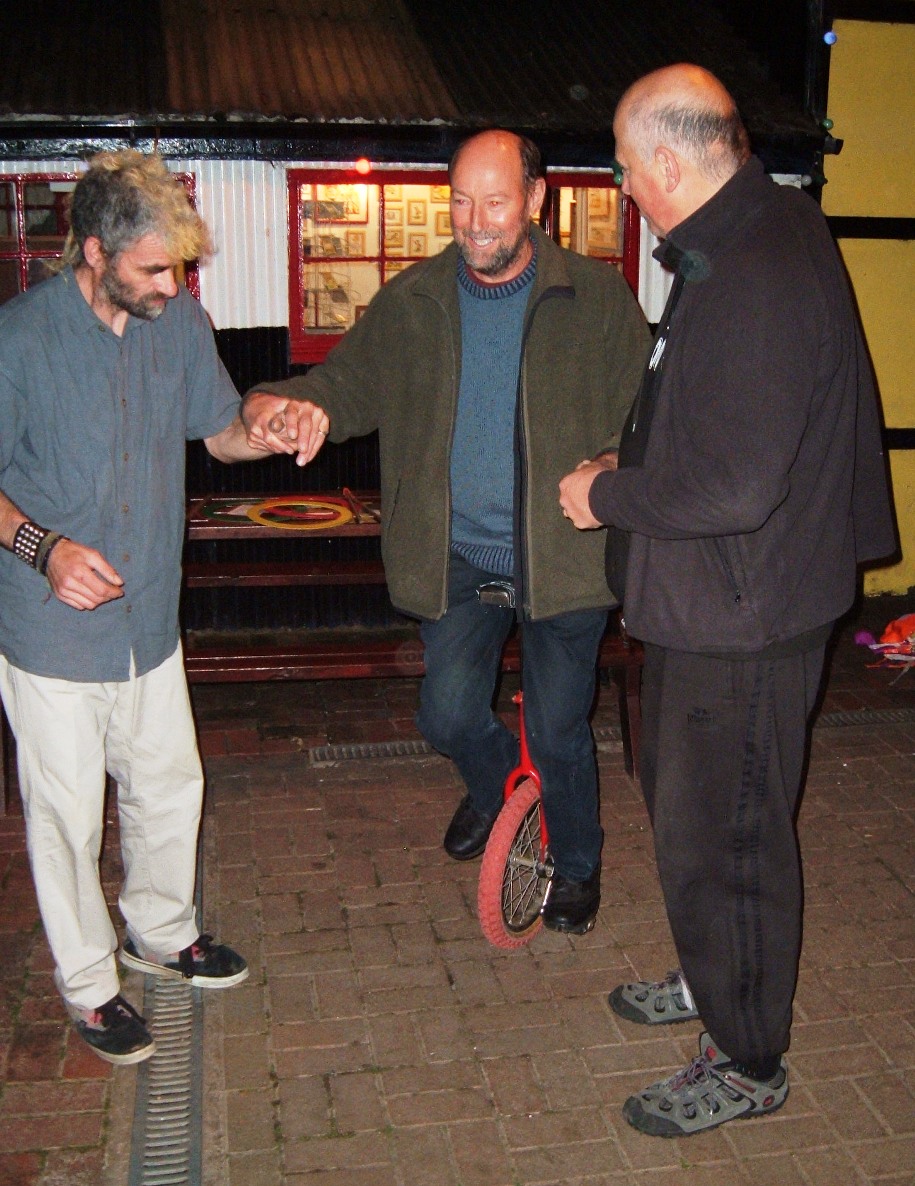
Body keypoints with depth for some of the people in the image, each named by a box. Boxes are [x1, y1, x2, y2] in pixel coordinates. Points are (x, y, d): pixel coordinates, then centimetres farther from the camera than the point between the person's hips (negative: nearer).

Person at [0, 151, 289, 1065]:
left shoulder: (179, 319, 0)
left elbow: (222, 433, 10)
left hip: (150, 616, 5)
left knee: (170, 784, 19)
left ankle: (160, 932, 45)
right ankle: (87, 983, 31)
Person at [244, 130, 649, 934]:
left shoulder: (597, 299, -3)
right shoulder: (411, 304, 3)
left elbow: (641, 415, -2)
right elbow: (351, 384, 4)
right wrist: (286, 404, -18)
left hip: (559, 556, -2)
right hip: (457, 557, 3)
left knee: (558, 733, 5)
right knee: (449, 717, 5)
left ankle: (576, 862, 35)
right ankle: (497, 787, 43)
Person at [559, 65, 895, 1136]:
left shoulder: (760, 281, -26)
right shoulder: (744, 241, 8)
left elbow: (734, 485, -31)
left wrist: (609, 497, -17)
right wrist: (633, 468, 12)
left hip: (741, 618, -11)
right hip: (704, 604, 11)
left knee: (720, 835, 4)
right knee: (682, 800, 25)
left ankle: (748, 1064, 25)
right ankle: (712, 978, 47)